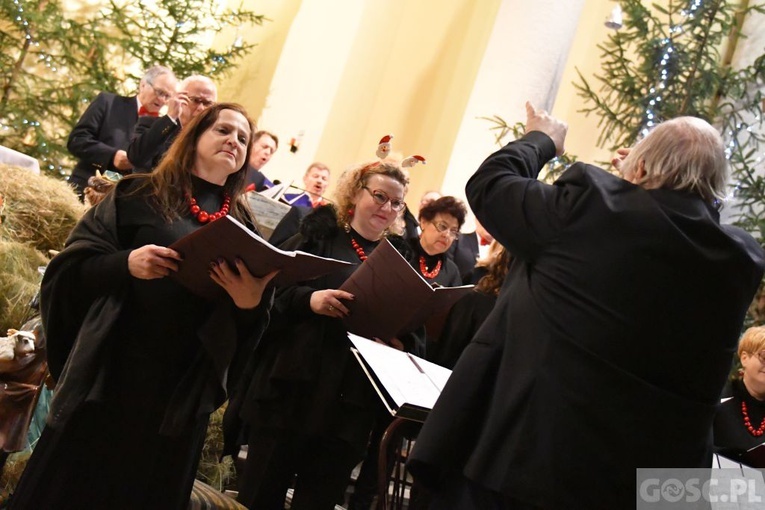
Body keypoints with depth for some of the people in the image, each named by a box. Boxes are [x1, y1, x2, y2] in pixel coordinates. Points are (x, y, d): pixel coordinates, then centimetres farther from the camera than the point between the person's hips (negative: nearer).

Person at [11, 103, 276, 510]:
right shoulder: (138, 195, 3)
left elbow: (243, 329, 6)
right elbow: (69, 269, -3)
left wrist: (252, 303, -17)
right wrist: (126, 263, -21)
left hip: (183, 390, 2)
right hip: (107, 375, -2)